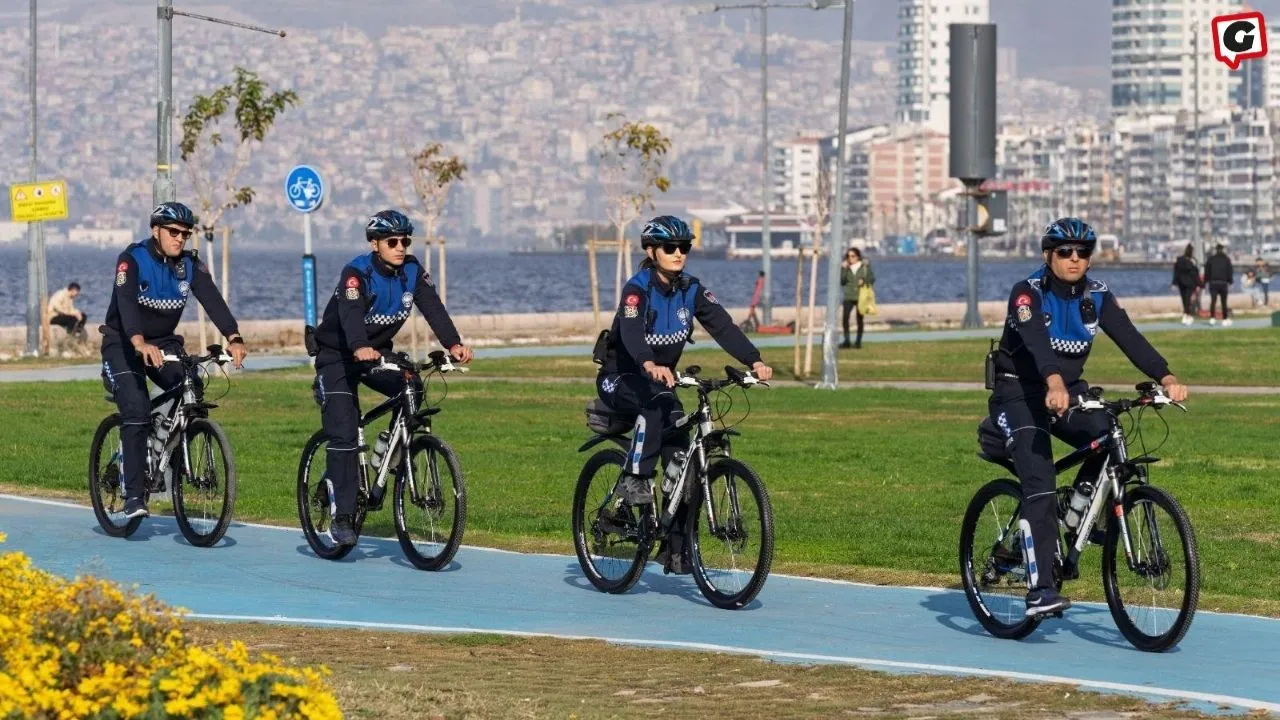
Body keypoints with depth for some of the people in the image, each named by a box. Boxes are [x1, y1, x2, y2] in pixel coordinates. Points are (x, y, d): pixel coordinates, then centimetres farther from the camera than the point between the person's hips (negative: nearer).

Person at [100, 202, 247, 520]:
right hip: (124, 343, -4)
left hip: (164, 342, 4)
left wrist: (234, 338, -38)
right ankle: (133, 496, -17)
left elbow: (212, 299, -21)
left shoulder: (190, 264, -6)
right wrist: (140, 343, -54)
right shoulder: (133, 260, -19)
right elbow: (126, 302, -36)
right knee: (137, 413, -20)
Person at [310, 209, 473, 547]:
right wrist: (360, 349, -62)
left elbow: (433, 306, -22)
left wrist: (453, 344, -40)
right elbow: (351, 313, -42)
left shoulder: (412, 271, -9)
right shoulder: (357, 273, -25)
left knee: (413, 391, -21)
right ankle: (342, 517, -9)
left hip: (377, 352, 5)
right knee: (344, 434, -14)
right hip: (338, 355, -5)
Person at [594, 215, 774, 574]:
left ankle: (675, 547, 1)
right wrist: (650, 366, -59)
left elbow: (723, 326, -16)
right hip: (620, 379, -6)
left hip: (660, 379, 6)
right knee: (656, 402, -39)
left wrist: (753, 361, -32)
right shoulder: (637, 289, -20)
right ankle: (634, 479, -28)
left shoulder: (691, 290, -4)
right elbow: (631, 332, -38)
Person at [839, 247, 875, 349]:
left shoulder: (865, 266, 3)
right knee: (845, 316, -17)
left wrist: (864, 281, -11)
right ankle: (846, 341, -16)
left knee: (859, 319, 4)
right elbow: (842, 282, 0)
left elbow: (872, 278, 7)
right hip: (849, 296, 1)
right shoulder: (846, 267, 6)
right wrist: (843, 270, -8)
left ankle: (858, 341, 13)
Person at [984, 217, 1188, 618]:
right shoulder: (1028, 294, -17)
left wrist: (1166, 379, -32)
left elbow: (1130, 339, -15)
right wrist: (1054, 385, -55)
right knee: (1040, 488, -20)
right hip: (1019, 394, -5)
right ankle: (1040, 590, -22)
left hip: (1069, 390, 5)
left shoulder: (1097, 297, -2)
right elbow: (1036, 341, -36)